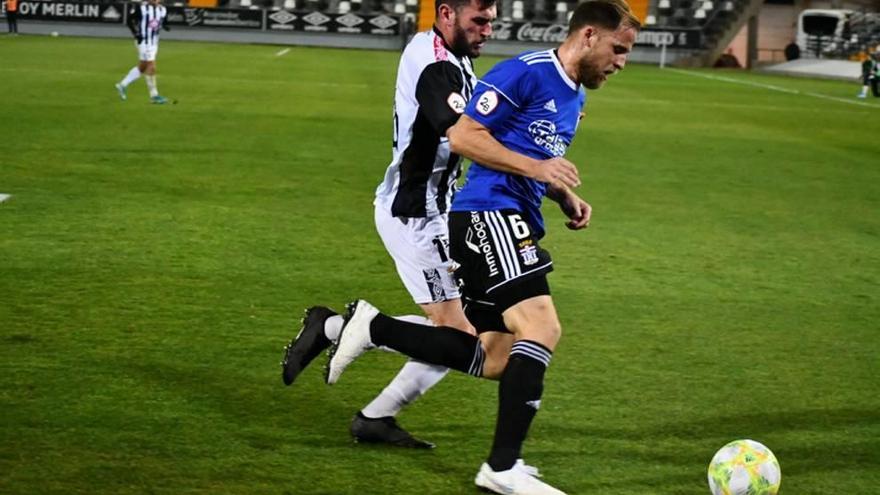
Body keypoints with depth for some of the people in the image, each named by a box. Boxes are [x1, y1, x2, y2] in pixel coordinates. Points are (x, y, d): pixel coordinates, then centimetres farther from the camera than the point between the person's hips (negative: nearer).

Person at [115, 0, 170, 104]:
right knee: (151, 67, -8)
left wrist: (166, 27, -13)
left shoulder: (162, 10, 4)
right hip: (143, 41, -7)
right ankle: (154, 95, 1)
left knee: (142, 67, 13)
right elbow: (130, 19, -5)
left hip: (154, 42, 7)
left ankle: (123, 85, 26)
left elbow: (164, 23, 12)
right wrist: (136, 33, -14)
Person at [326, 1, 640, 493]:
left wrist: (568, 199, 13)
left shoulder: (575, 96, 19)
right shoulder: (526, 73, -10)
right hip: (488, 213, -10)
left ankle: (369, 327, 15)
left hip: (512, 223, 10)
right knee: (542, 328, -20)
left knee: (486, 356, 8)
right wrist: (536, 167, -18)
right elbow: (462, 137, -13)